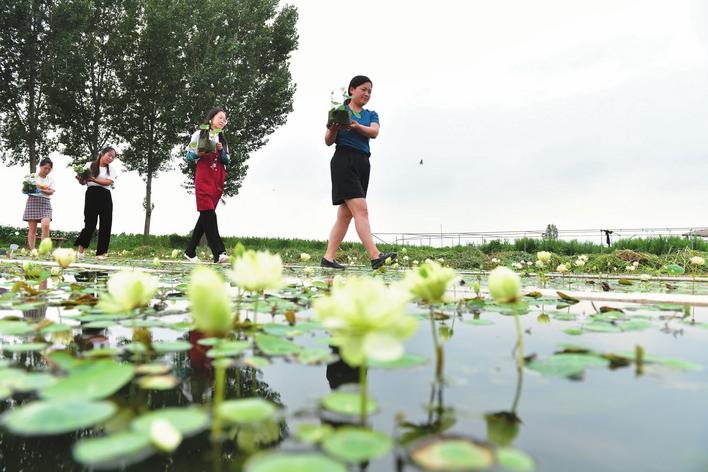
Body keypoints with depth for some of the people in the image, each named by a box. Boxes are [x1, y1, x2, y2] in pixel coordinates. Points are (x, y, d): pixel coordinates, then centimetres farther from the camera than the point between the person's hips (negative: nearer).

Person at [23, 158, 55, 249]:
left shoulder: (51, 179, 14)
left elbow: (51, 192, 2)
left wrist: (41, 190, -17)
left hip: (45, 202, 1)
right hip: (33, 201, -1)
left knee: (46, 225, -20)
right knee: (32, 229, -3)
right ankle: (32, 250, -1)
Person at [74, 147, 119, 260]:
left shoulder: (112, 168, 11)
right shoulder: (89, 165, 8)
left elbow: (109, 182, -5)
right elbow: (83, 182, 8)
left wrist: (93, 179, -17)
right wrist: (80, 179, -14)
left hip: (105, 196, 2)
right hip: (91, 194, -2)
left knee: (105, 225, -1)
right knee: (90, 223, -6)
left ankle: (101, 253, 5)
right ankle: (80, 250, 10)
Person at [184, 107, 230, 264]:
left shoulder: (223, 139, 20)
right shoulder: (199, 134, 7)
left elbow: (227, 161, 13)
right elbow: (189, 155, 5)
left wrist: (221, 150, -5)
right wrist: (199, 154, -15)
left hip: (218, 180, 5)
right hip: (203, 178, -5)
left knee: (205, 215, 4)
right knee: (208, 213, -17)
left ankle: (190, 251, 13)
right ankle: (219, 253, -26)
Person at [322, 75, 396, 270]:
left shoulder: (371, 115, 19)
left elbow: (374, 132, -4)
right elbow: (328, 142, 3)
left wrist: (356, 126, -23)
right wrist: (333, 129, -18)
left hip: (363, 163, 6)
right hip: (343, 160, -6)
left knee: (345, 214, 3)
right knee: (361, 210, -17)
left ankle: (328, 258, 8)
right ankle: (375, 257, -23)